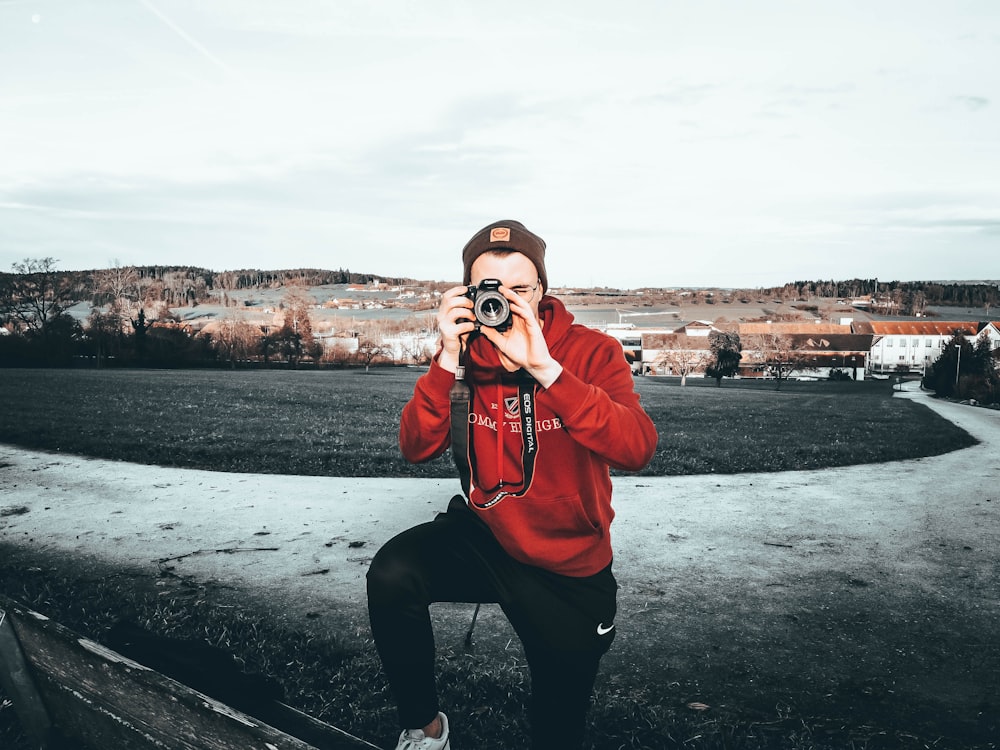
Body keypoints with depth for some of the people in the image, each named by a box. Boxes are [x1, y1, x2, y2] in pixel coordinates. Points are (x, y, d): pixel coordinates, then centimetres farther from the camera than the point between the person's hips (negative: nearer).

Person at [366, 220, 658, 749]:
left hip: (571, 572, -1)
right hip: (485, 533, 2)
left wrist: (544, 368, -40)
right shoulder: (463, 357, -7)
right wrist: (449, 361, -30)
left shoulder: (593, 352, -17)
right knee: (391, 575, -26)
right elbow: (417, 449, -17)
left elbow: (636, 451, -33)